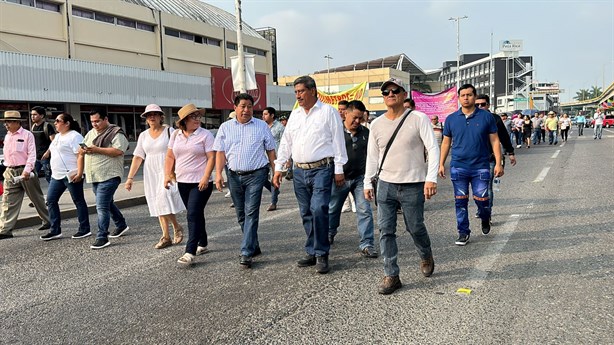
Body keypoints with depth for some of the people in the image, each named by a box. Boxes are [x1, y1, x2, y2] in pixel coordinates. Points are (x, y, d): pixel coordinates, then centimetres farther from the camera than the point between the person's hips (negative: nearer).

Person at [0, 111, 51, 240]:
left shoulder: (27, 135, -5)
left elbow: (32, 154, -11)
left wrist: (27, 170, -21)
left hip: (25, 171, -5)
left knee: (37, 198, 7)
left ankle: (48, 221, 21)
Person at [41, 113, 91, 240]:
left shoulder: (74, 136, -12)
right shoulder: (58, 136, 17)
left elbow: (80, 155, -19)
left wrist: (79, 173, -26)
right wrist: (54, 171, 21)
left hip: (71, 176, -10)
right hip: (57, 176, 10)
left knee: (78, 201, 0)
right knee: (51, 200, 8)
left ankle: (85, 229, 9)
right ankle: (55, 230, 15)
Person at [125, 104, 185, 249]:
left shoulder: (169, 131, -3)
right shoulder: (143, 135, 10)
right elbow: (137, 157, 9)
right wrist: (130, 177, 3)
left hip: (167, 171, -5)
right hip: (151, 174, 5)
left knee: (164, 200, -16)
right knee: (158, 205, 6)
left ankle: (176, 227, 8)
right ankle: (166, 237, 12)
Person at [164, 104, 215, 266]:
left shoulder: (205, 135, -7)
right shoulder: (176, 135, 8)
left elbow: (211, 157, -11)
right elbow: (170, 157, 13)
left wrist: (206, 178, -20)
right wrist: (167, 174, 3)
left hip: (200, 183, -6)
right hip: (182, 181, 6)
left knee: (193, 215, -11)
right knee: (196, 214, 16)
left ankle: (190, 252, -9)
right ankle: (203, 244, 30)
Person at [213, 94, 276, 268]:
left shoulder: (262, 126, 4)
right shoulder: (225, 127, 7)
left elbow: (271, 150, 6)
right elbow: (220, 152, 3)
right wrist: (218, 173, -8)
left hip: (256, 174, -3)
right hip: (234, 175, 3)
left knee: (251, 212, -10)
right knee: (241, 214, 11)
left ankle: (246, 253, -8)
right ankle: (254, 246, 26)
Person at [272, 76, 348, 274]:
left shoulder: (328, 112, -1)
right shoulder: (294, 114, 15)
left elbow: (338, 141, -3)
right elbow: (286, 142, 17)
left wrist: (339, 169, -7)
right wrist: (278, 168, 12)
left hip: (322, 169, -6)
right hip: (299, 171, 6)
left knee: (318, 209, -17)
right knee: (306, 213, 9)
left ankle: (321, 255, -4)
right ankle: (312, 253, 19)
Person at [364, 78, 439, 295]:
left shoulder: (418, 119, -5)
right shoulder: (376, 124, 8)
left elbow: (433, 148, -9)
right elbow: (372, 156, 14)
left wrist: (431, 178, -19)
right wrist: (368, 183, 10)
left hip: (413, 186, -3)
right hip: (386, 184, 4)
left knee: (415, 227, 8)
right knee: (385, 230, 0)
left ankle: (426, 256, 40)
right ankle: (391, 276, 9)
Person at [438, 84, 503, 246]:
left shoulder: (486, 116, 1)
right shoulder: (451, 118, 5)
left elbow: (494, 141, 3)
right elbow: (446, 143, 10)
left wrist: (498, 163, -4)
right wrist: (441, 164, 6)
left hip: (480, 167, -1)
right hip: (458, 167, 2)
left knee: (481, 199, 1)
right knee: (460, 201, 5)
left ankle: (485, 219, 33)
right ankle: (463, 232, 17)